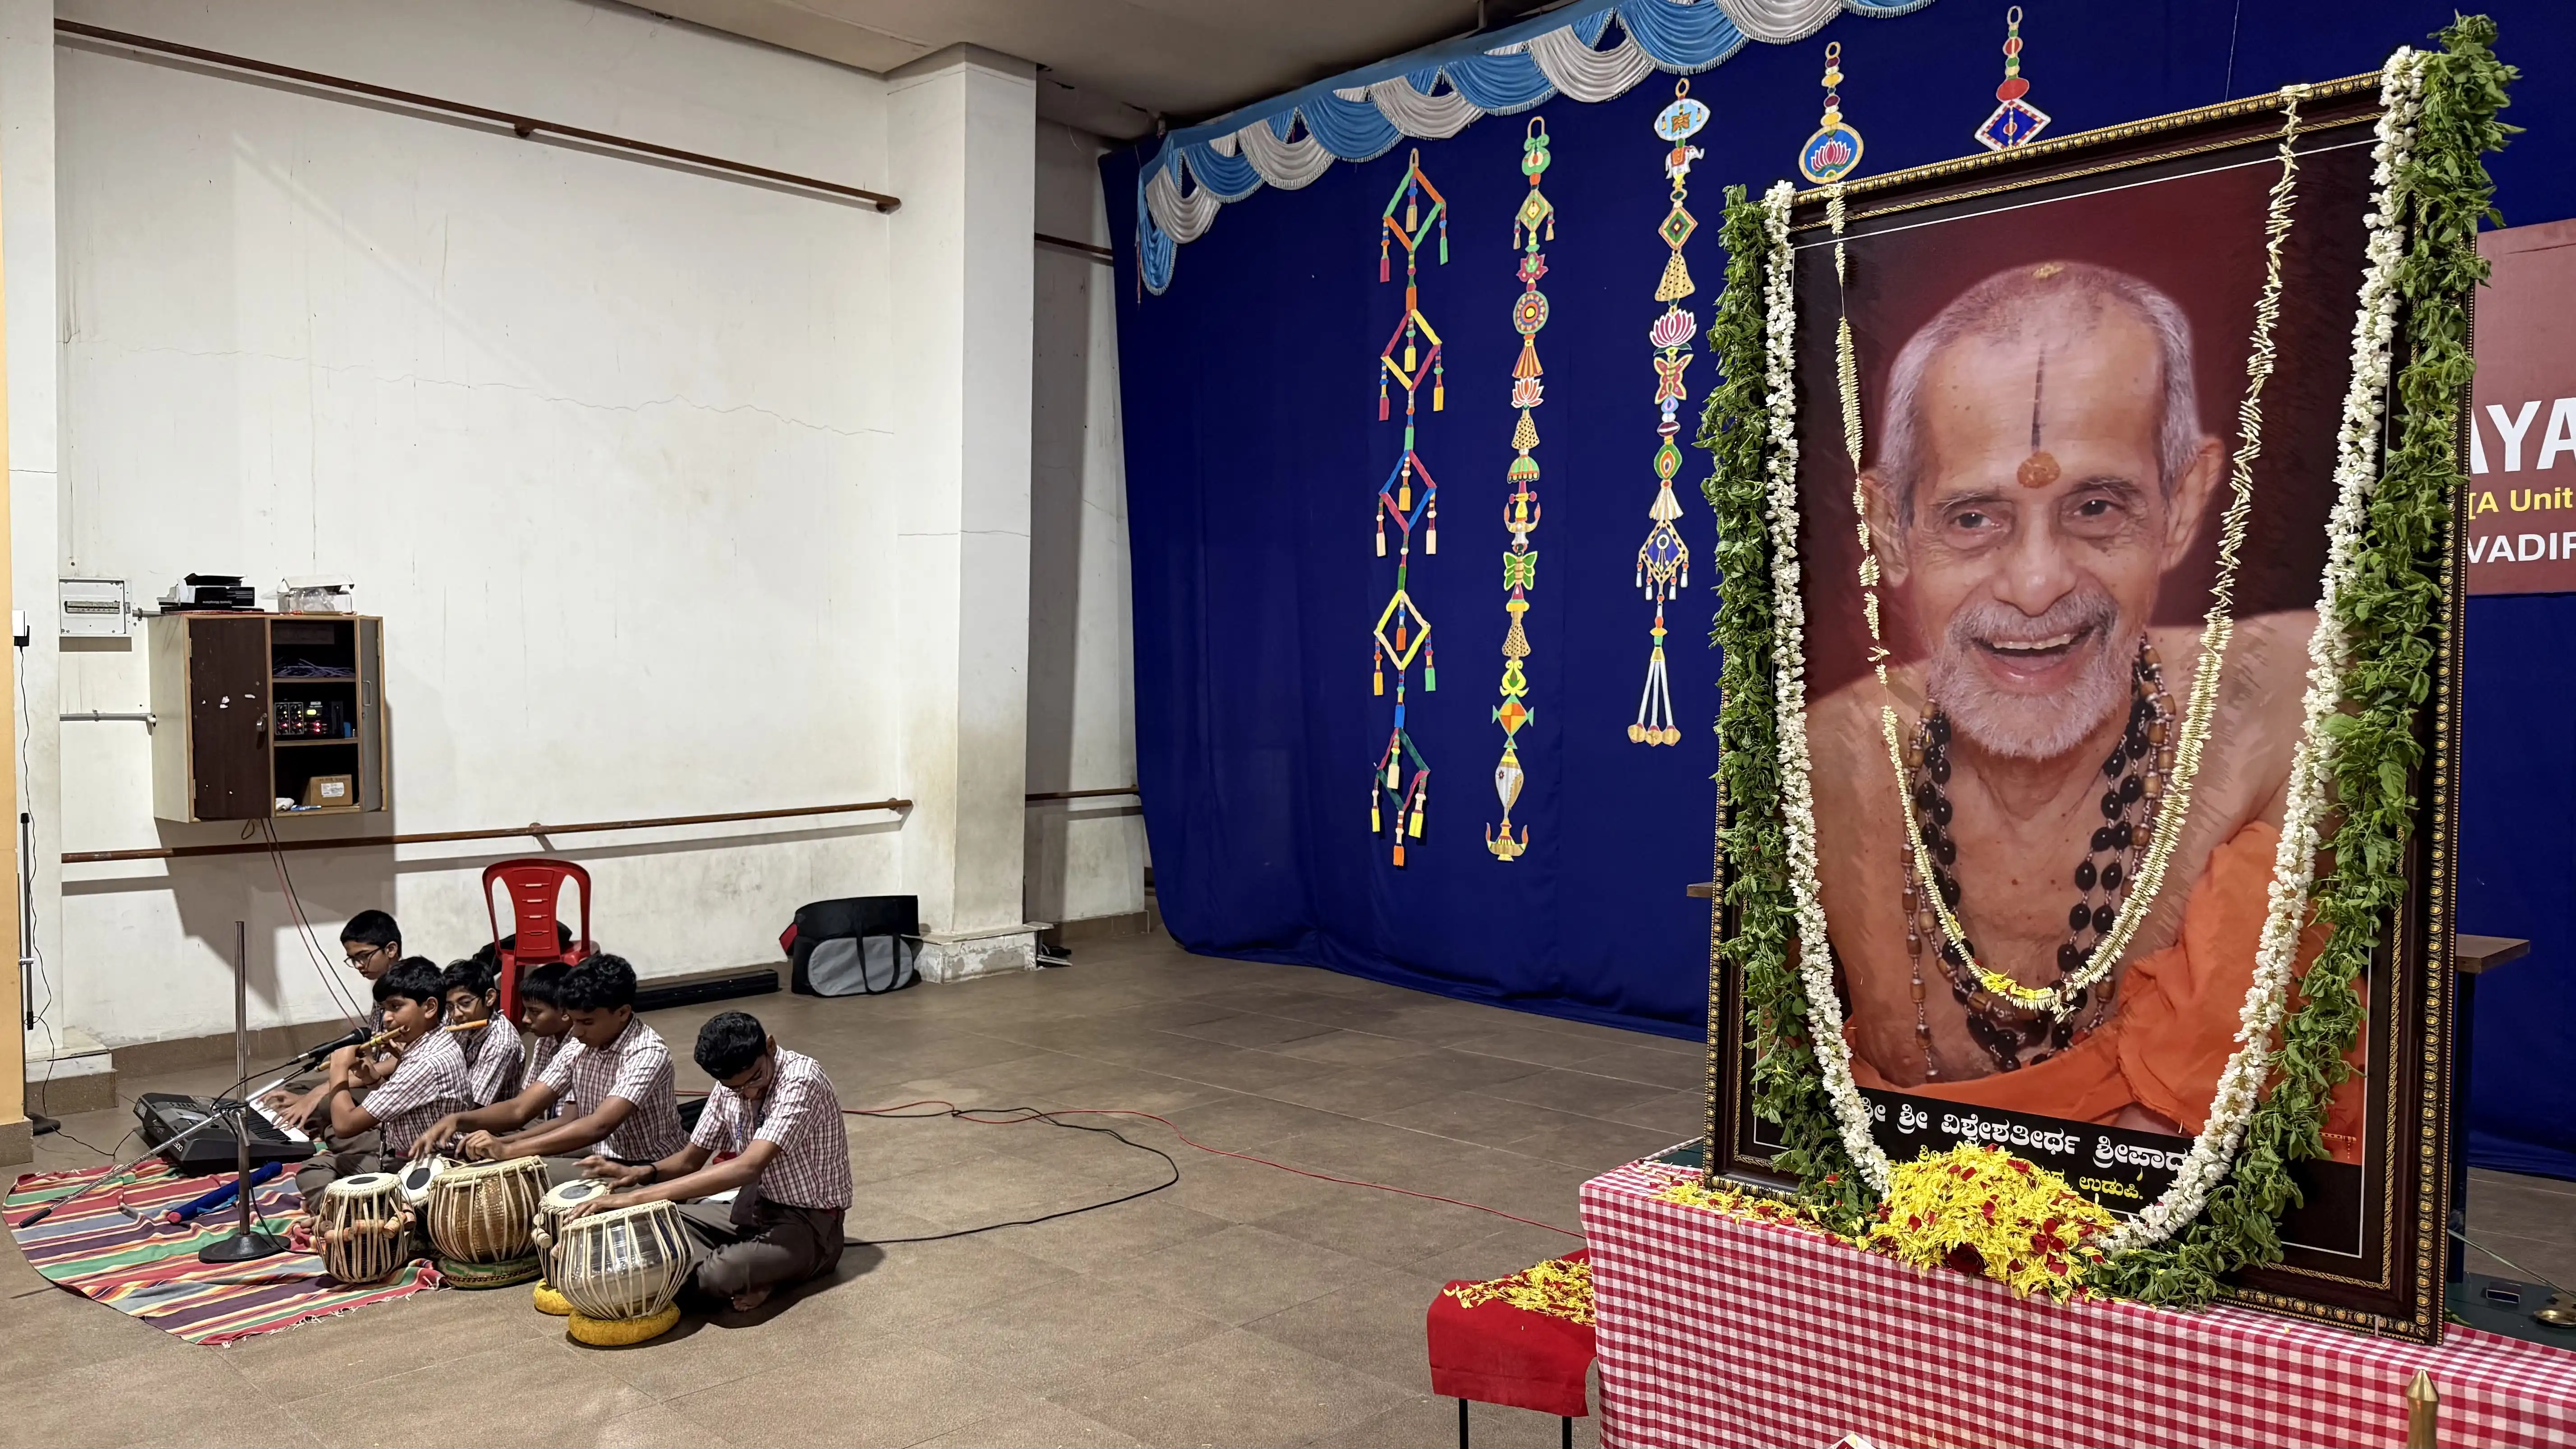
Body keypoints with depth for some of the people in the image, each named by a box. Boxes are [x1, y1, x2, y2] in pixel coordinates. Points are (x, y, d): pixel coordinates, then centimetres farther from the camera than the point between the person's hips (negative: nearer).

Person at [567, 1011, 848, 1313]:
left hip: (810, 1223, -7)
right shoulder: (729, 1087, -1)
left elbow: (749, 1167, -35)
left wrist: (640, 1196, -37)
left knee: (721, 1275, -33)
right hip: (754, 1208, 7)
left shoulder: (801, 1079, -25)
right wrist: (642, 1173, -13)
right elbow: (692, 1158, 10)